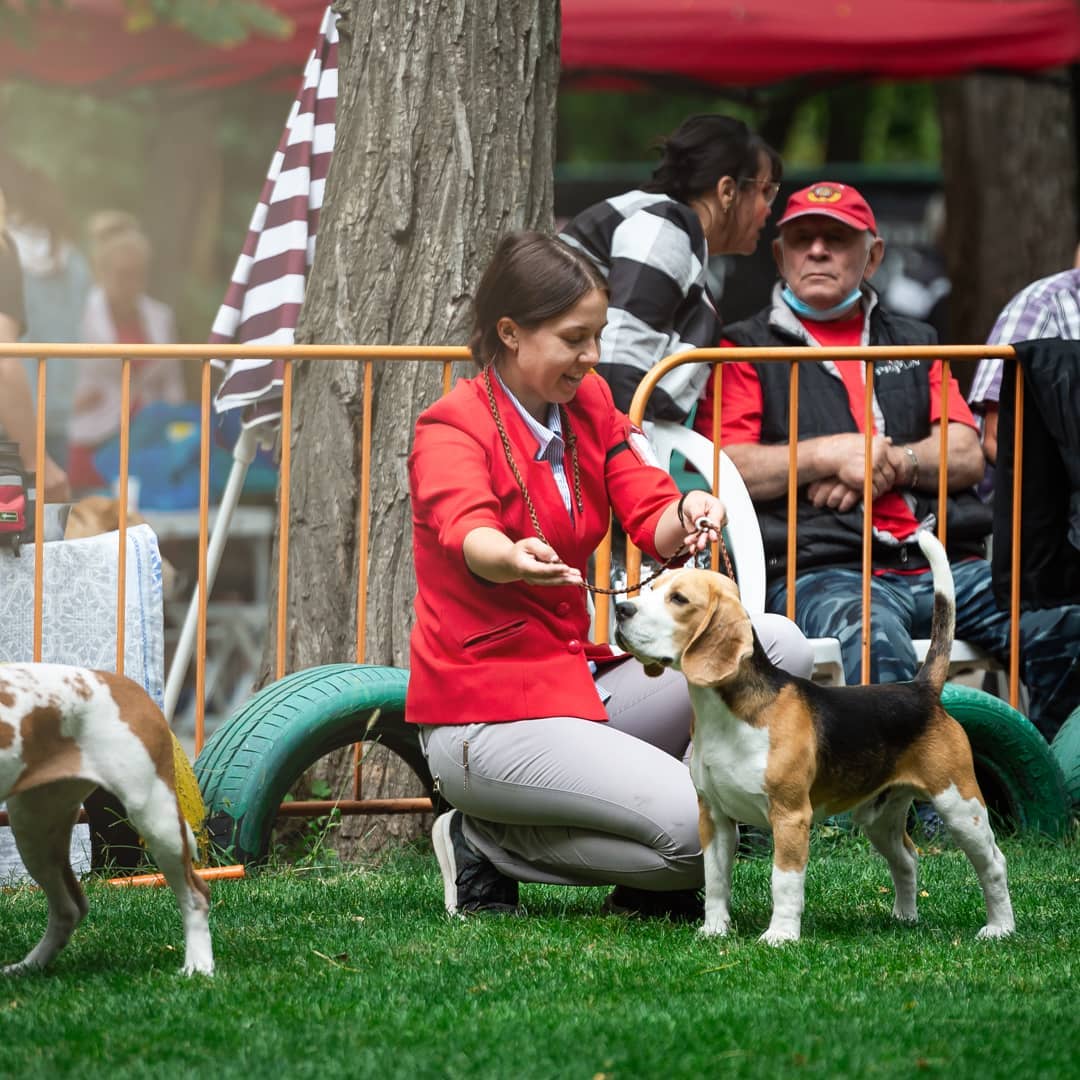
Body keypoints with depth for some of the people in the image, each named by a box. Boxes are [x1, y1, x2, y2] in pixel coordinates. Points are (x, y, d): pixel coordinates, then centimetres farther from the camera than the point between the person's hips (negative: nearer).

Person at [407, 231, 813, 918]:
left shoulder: (589, 408, 11)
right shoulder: (453, 428, -10)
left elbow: (654, 524, -2)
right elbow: (467, 534, -32)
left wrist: (688, 516, -27)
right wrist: (516, 560, -56)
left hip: (582, 677, 8)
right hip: (489, 718, -8)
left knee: (780, 648, -9)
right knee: (697, 827, -24)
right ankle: (486, 844, -3)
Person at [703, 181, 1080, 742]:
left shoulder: (913, 343, 28)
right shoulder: (748, 349, 16)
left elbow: (967, 458, 15)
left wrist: (892, 463, -4)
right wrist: (831, 455, -8)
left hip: (945, 564, 4)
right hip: (820, 571, -4)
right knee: (879, 652, -40)